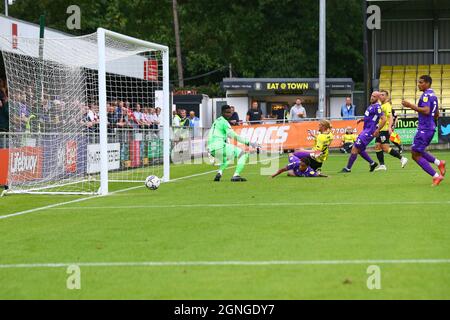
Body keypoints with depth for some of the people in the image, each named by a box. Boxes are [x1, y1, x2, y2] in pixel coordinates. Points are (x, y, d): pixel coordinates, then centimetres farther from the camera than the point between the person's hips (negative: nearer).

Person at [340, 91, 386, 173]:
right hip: (365, 130, 10)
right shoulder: (371, 106, 14)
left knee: (355, 149, -10)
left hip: (368, 132, -10)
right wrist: (361, 119, 17)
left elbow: (383, 119, -22)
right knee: (359, 149, 17)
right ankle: (372, 163, 27)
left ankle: (348, 168, -4)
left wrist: (377, 130, -22)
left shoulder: (377, 107, -15)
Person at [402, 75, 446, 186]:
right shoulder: (433, 95, 15)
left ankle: (436, 176, -7)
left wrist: (410, 106, -25)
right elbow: (436, 114, 22)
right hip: (431, 128, 10)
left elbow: (426, 111, -28)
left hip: (424, 129, -10)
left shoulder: (426, 95, -15)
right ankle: (439, 163, 11)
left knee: (416, 155, -5)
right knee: (417, 151, 21)